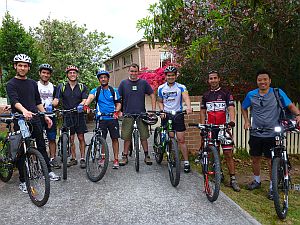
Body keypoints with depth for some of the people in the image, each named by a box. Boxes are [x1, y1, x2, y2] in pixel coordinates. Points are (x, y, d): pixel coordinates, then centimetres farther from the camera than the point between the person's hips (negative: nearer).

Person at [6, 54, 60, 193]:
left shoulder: (33, 83, 13)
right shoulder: (11, 84, -4)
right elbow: (15, 101, -21)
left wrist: (45, 116, 9)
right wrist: (24, 111, -40)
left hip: (35, 119, 5)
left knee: (42, 146, 12)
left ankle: (48, 171, 25)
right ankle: (22, 181, 11)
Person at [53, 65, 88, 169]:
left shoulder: (82, 87, 5)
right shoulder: (62, 87, 5)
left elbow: (84, 99, -7)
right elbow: (56, 99, -5)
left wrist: (81, 105, -30)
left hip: (79, 115, -1)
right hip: (67, 116, 1)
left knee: (81, 137, 0)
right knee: (71, 138, 7)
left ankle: (82, 159, 8)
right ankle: (73, 159, 18)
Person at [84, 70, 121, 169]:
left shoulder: (114, 91, 9)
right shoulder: (96, 90, 4)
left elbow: (118, 103, 9)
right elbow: (90, 97, -17)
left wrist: (116, 111, -12)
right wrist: (86, 105, -38)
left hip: (113, 118, 0)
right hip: (101, 119, 0)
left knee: (115, 138, 0)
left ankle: (116, 159, 8)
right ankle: (103, 158, 22)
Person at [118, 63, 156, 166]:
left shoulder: (143, 83, 4)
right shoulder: (123, 83, 4)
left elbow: (152, 95, 7)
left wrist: (153, 110, -2)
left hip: (141, 114, 0)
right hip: (127, 114, 0)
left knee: (144, 136, 4)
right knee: (127, 137, 5)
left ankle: (146, 156, 18)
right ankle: (125, 156, 17)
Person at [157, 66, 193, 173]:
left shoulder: (181, 87, -4)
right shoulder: (161, 88, 5)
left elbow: (186, 97, -21)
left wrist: (188, 107, -42)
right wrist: (162, 111, -5)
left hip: (178, 115, -2)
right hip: (166, 115, 2)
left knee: (181, 139, -2)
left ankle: (186, 162, 6)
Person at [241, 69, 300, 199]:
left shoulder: (278, 93, -4)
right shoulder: (251, 95, 2)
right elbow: (244, 108, 17)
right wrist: (247, 121, 6)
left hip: (272, 134, -3)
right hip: (256, 134, 3)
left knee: (271, 161, 2)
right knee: (255, 159, 14)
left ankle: (272, 187, 18)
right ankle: (257, 181, 36)